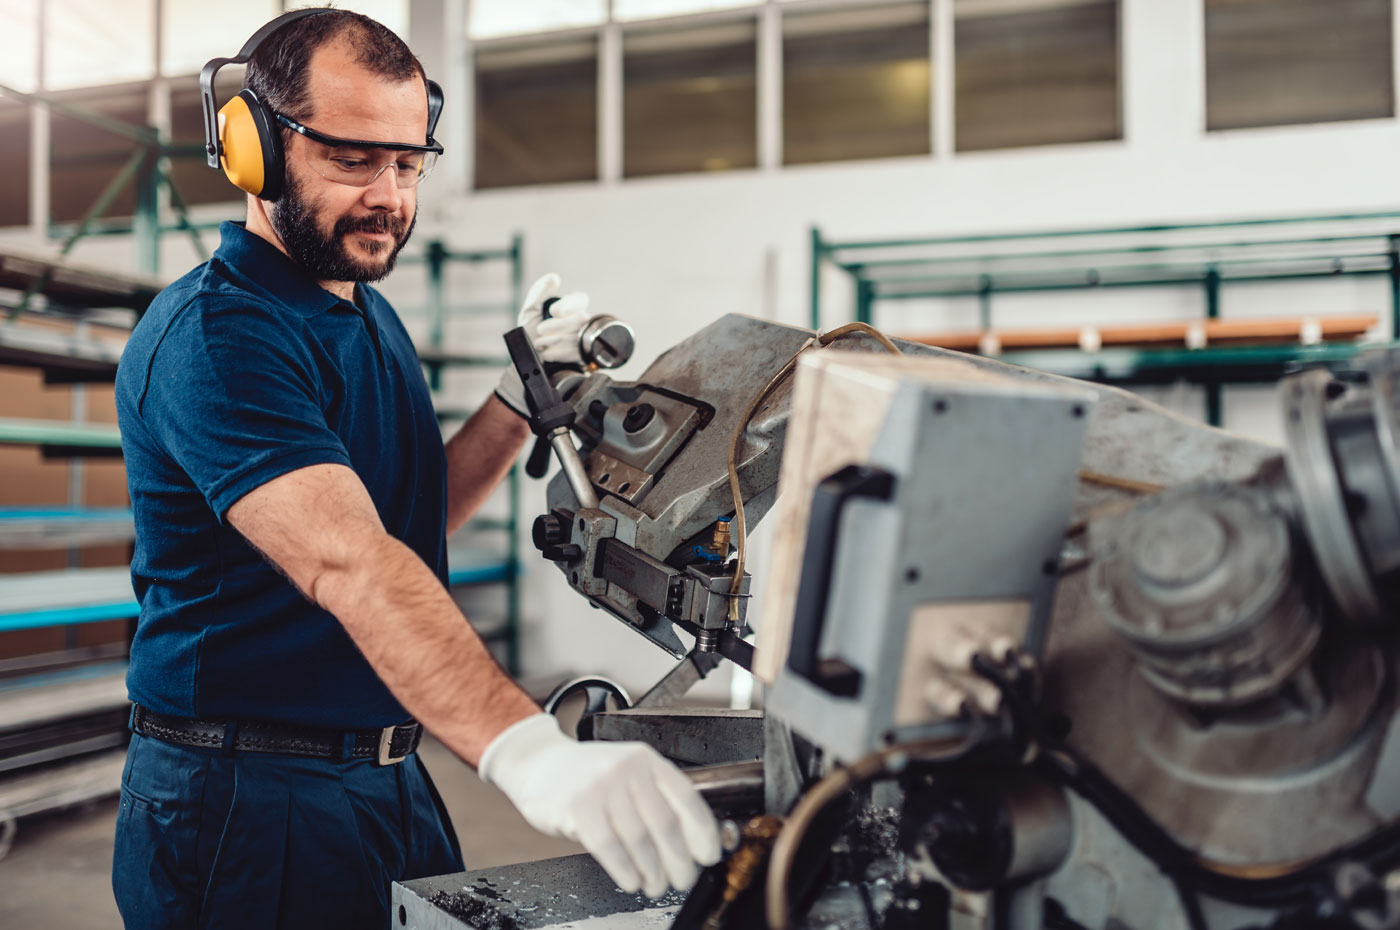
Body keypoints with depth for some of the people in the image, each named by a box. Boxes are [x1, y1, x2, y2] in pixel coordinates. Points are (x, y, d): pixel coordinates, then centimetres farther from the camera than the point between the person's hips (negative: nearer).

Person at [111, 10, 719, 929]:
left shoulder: (370, 313, 10)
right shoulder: (213, 333, -19)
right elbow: (346, 563, -34)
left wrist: (524, 393, 2)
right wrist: (527, 750, -46)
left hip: (391, 774, 8)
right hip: (249, 793, -8)